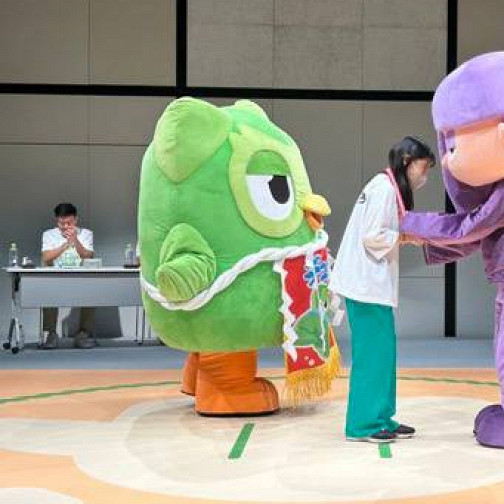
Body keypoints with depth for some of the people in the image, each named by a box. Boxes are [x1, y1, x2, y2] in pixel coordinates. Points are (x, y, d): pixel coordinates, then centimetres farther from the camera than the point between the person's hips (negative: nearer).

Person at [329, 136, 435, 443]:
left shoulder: (391, 187, 18)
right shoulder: (383, 187, -13)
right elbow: (372, 236, -18)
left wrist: (412, 235, 5)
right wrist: (409, 237, -9)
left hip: (375, 282, 10)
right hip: (367, 282, -10)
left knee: (383, 349, 12)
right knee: (372, 351, -6)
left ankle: (381, 418, 18)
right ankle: (364, 424, 1)